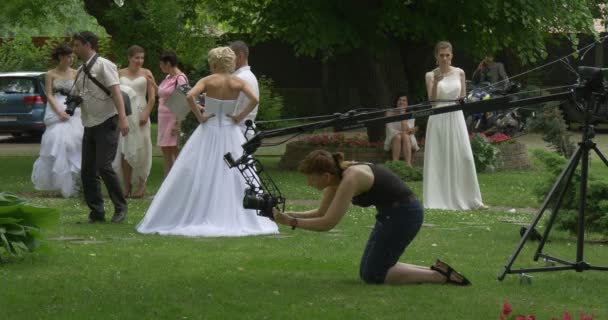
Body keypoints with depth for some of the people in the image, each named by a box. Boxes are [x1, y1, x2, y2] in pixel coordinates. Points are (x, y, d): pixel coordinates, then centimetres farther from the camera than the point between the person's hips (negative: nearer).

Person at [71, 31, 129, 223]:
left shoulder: (103, 65, -8)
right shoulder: (81, 71, 15)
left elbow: (116, 91, -17)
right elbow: (75, 95, 26)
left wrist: (122, 117, -26)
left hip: (106, 124, -8)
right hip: (89, 126, 8)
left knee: (104, 167, -14)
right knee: (88, 171, 4)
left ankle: (120, 207, 0)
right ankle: (96, 212, 12)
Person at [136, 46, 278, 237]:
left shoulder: (208, 81, -6)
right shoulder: (238, 83, -1)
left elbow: (190, 96, -21)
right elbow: (254, 100, -13)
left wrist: (199, 116, -10)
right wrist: (240, 117, -4)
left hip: (209, 131, -2)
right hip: (230, 134, 2)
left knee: (199, 175, 4)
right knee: (232, 175, 8)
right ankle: (233, 217, 8)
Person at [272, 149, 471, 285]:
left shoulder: (350, 179, -24)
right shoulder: (338, 176, 2)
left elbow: (328, 223, -26)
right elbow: (321, 213, 13)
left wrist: (291, 222, -20)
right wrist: (287, 214, 1)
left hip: (405, 214, -10)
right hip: (391, 214, 10)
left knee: (372, 275, -6)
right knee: (367, 272, 11)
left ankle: (441, 276, -5)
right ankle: (434, 270, 10)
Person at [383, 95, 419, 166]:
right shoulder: (390, 113, 5)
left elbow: (406, 130, -11)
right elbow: (390, 130, -7)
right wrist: (401, 133, -24)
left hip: (409, 141, 0)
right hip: (393, 139, 0)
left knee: (405, 136, -35)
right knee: (398, 136, -35)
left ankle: (408, 164, -51)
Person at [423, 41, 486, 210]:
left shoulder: (459, 73, 7)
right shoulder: (431, 75, 0)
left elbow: (463, 98, 14)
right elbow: (432, 101, -8)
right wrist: (435, 83, -22)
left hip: (456, 118, 2)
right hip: (438, 119, -2)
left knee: (463, 157, -2)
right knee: (439, 160, -2)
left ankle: (469, 199, 4)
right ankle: (438, 200, 2)